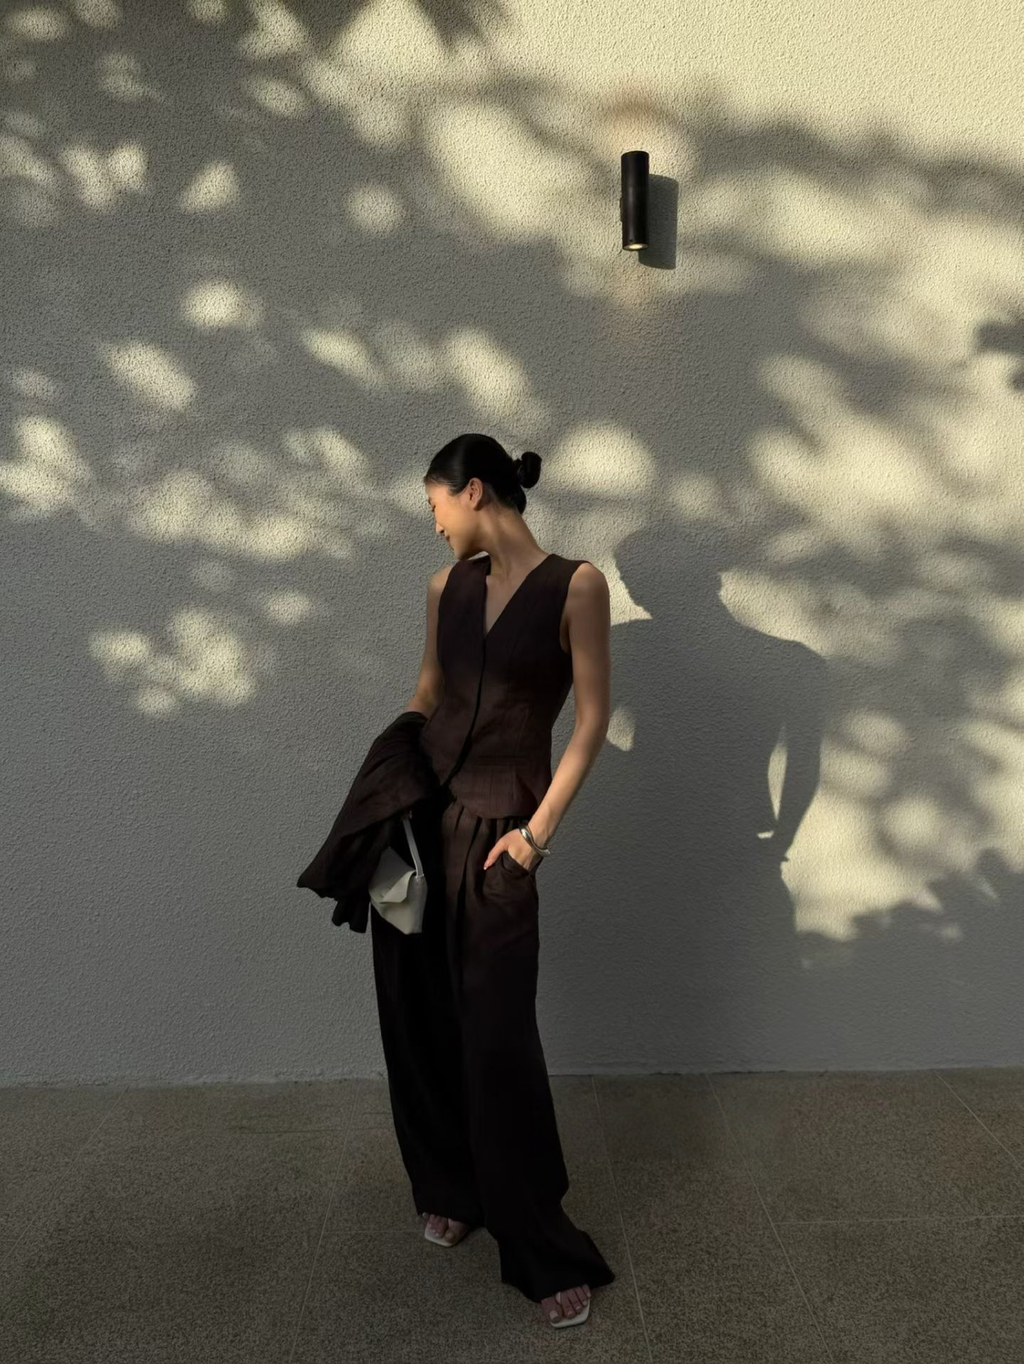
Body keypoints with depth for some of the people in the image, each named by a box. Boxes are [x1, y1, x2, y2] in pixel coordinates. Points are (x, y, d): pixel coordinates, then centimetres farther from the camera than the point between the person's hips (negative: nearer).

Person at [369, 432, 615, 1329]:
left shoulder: (575, 584, -9)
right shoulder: (447, 586, 7)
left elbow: (593, 720, -9)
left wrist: (539, 830, -12)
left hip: (496, 824, -5)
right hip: (421, 810, 6)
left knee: (498, 1035, -2)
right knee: (418, 1014, 12)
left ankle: (547, 1253, 17)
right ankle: (452, 1190, 36)